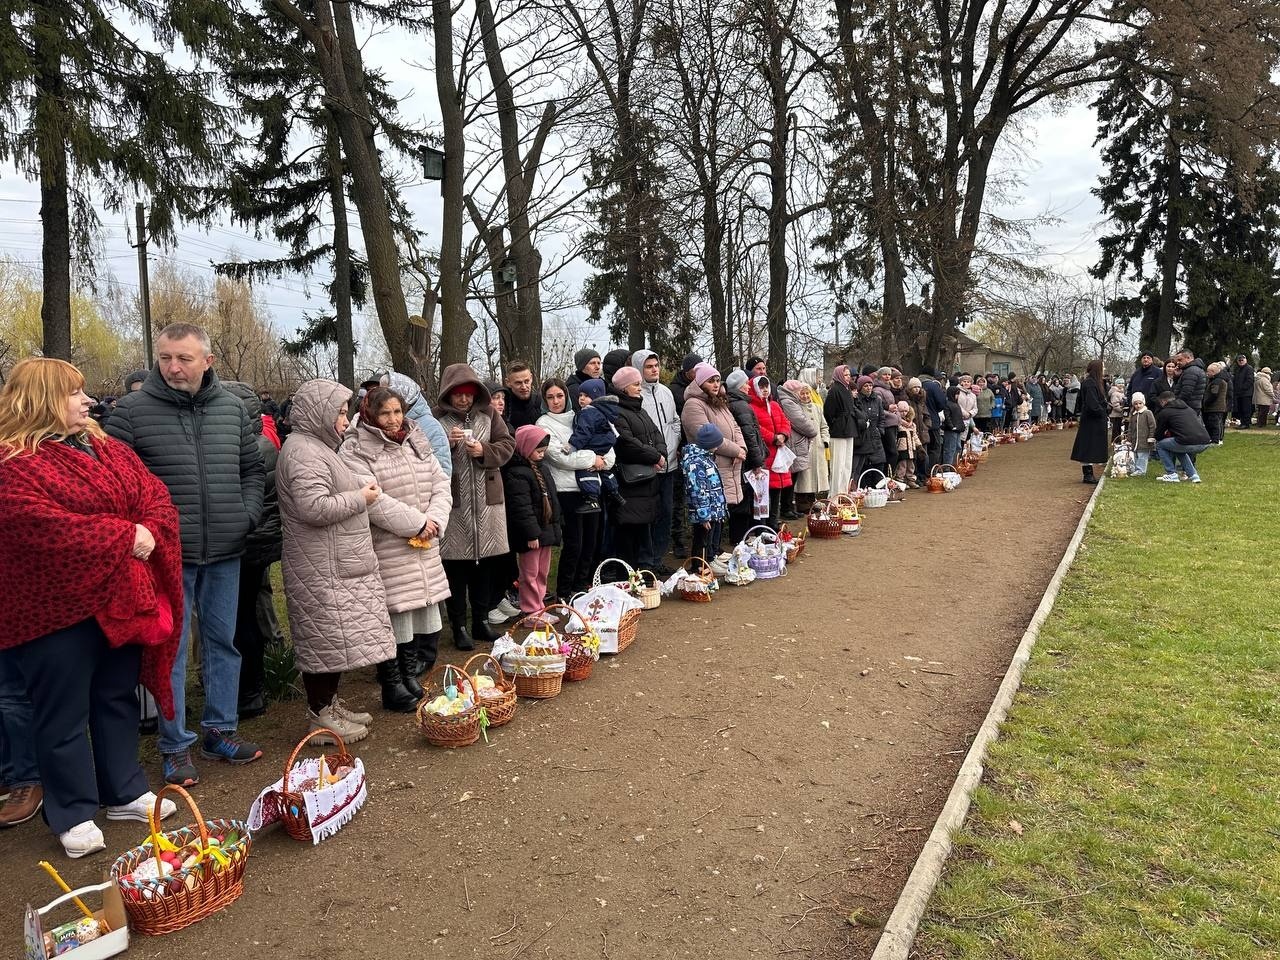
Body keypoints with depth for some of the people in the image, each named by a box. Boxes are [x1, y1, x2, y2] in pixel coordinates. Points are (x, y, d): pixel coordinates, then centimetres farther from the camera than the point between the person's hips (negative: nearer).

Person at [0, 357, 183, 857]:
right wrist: (124, 538, -22)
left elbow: (155, 496, 6)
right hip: (55, 609, -7)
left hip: (120, 599, 7)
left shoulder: (109, 450, 11)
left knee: (118, 698, 17)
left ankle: (125, 791, 32)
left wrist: (149, 533, -15)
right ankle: (73, 813, 21)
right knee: (64, 714, 6)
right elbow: (45, 530, -25)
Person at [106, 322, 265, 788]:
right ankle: (176, 746, 19)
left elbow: (252, 468, 16)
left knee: (223, 642, 13)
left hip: (225, 554, 4)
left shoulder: (232, 408, 6)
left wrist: (248, 514, 4)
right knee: (170, 650, 5)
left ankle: (219, 730, 29)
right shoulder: (132, 410, -6)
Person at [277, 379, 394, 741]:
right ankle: (321, 716, 9)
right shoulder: (304, 451, -16)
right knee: (325, 638, -2)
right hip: (322, 570, -11)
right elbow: (314, 508, -27)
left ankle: (329, 704, 27)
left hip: (337, 565, 11)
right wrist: (361, 498, -15)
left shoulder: (318, 447, 19)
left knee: (336, 637, 16)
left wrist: (360, 491, 15)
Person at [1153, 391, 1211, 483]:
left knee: (1160, 445, 17)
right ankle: (1193, 475, 24)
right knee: (1179, 448, 35)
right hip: (1205, 444, 7)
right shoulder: (1189, 408, 28)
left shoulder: (1164, 412, 10)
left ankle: (1172, 474, 11)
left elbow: (1158, 436, 17)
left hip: (1188, 443, -7)